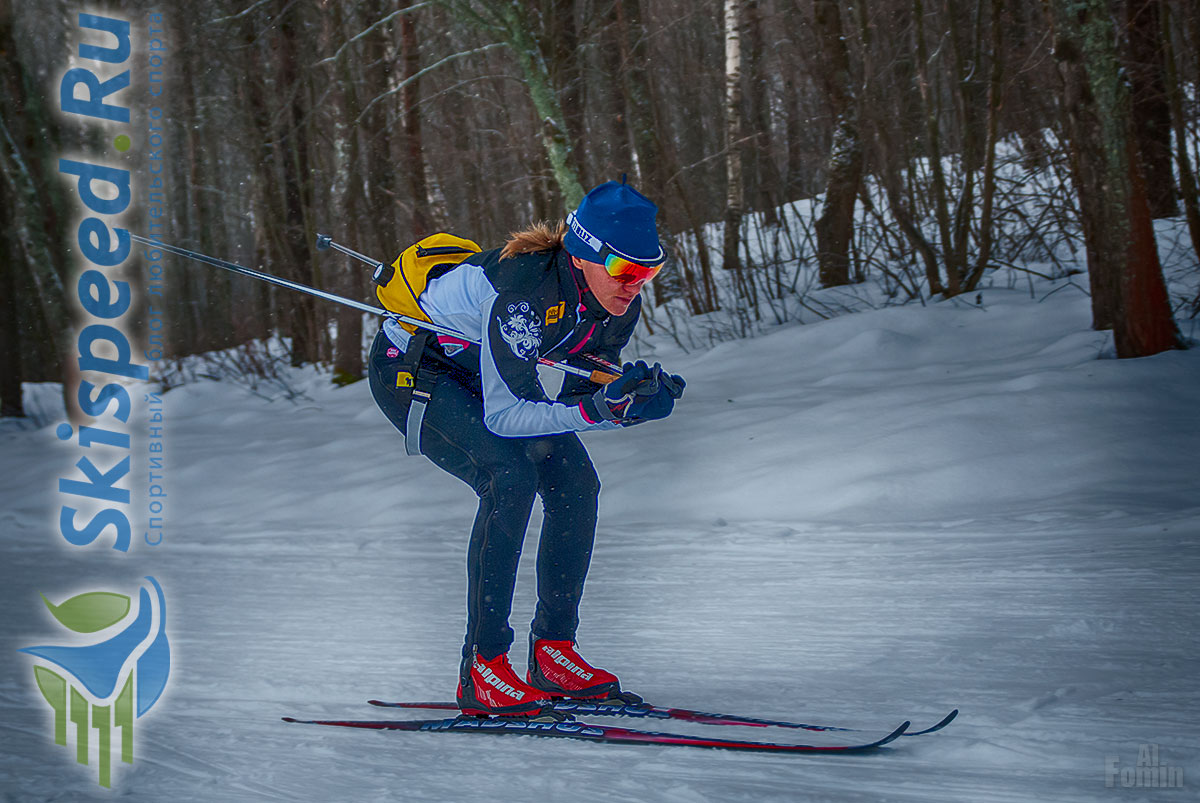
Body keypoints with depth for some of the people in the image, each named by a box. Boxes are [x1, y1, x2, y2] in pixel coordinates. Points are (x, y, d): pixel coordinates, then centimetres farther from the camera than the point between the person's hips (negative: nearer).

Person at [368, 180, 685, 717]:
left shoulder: (619, 305, -15)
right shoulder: (524, 293, -38)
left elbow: (580, 399, -6)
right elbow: (503, 416, -34)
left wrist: (638, 400, -25)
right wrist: (594, 409, -43)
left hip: (479, 368, 8)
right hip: (409, 370, -8)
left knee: (575, 483, -8)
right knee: (510, 477, -27)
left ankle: (553, 651, 2)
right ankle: (482, 665, -19)